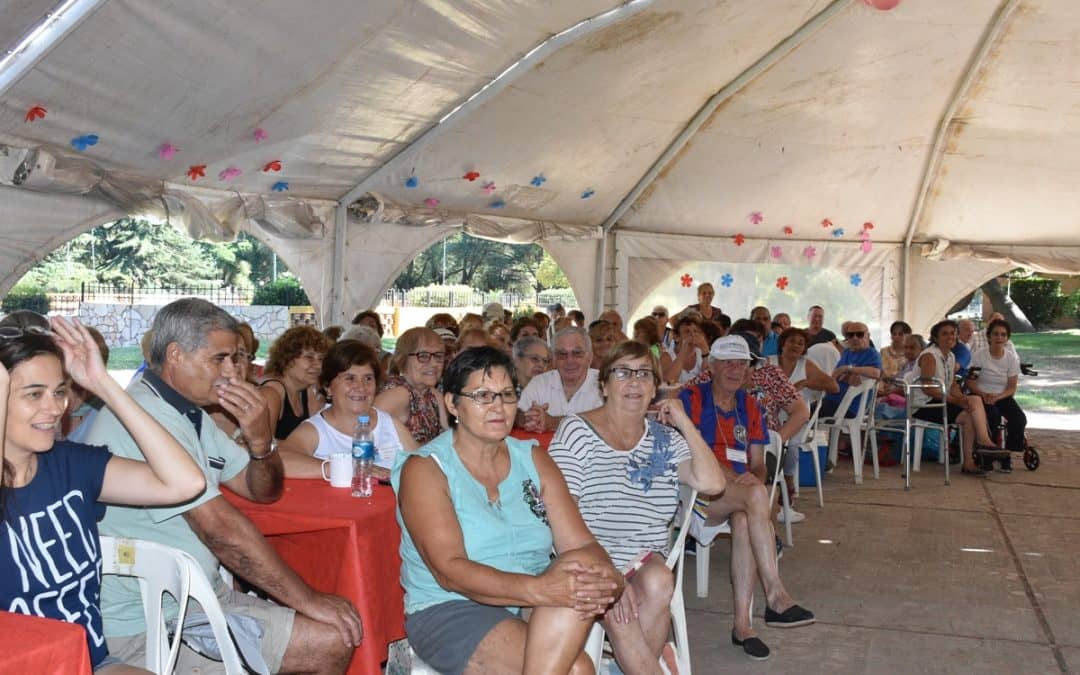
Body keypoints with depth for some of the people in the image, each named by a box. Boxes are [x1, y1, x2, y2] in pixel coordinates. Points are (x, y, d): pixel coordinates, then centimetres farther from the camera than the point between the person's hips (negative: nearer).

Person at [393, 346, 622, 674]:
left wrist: (607, 577, -25)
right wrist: (538, 589, -34)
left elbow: (580, 542, 0)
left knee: (581, 564, -28)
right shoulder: (425, 468, -6)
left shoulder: (533, 459, 10)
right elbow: (449, 570, -19)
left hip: (532, 608, 6)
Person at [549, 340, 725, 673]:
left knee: (658, 582, -30)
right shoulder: (577, 431, -2)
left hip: (647, 559, 4)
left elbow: (711, 483, -3)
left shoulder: (665, 438, 13)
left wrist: (685, 423, -2)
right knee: (616, 608, -34)